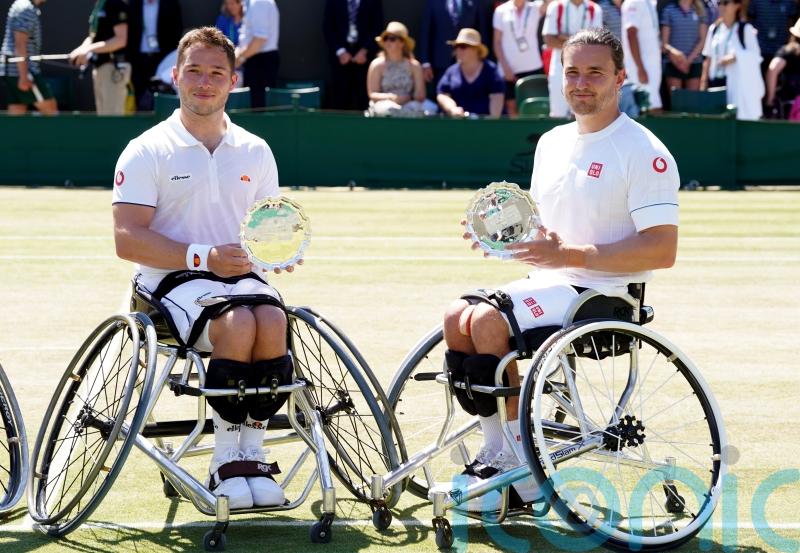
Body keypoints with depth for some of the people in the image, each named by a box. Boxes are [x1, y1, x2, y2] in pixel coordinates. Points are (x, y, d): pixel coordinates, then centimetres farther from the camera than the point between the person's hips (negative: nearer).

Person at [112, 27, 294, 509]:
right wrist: (204, 257, -18)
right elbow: (128, 239, -7)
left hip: (241, 275, 4)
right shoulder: (147, 152, 2)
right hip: (173, 283, -4)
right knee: (237, 324, -35)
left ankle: (253, 455, -21)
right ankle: (225, 464, -24)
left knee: (273, 320, -32)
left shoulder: (255, 152, 15)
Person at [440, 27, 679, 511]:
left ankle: (519, 470, -15)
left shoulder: (644, 153, -11)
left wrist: (572, 254, -22)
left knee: (489, 320, -24)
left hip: (605, 294, -8)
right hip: (550, 285, 8)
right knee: (458, 317, -12)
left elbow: (662, 250, -18)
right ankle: (495, 451, -4)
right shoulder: (552, 143, 15)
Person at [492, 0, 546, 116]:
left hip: (533, 68, 0)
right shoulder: (501, 11, 3)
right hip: (510, 69, 0)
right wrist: (505, 66, -5)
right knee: (512, 105, 2)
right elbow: (497, 42, 3)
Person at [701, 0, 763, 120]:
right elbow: (708, 58, 15)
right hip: (716, 82, 5)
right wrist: (703, 81, 9)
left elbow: (756, 56, -7)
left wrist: (735, 57, -23)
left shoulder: (745, 29, -3)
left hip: (737, 83, -5)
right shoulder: (714, 29, 13)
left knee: (738, 117, -11)